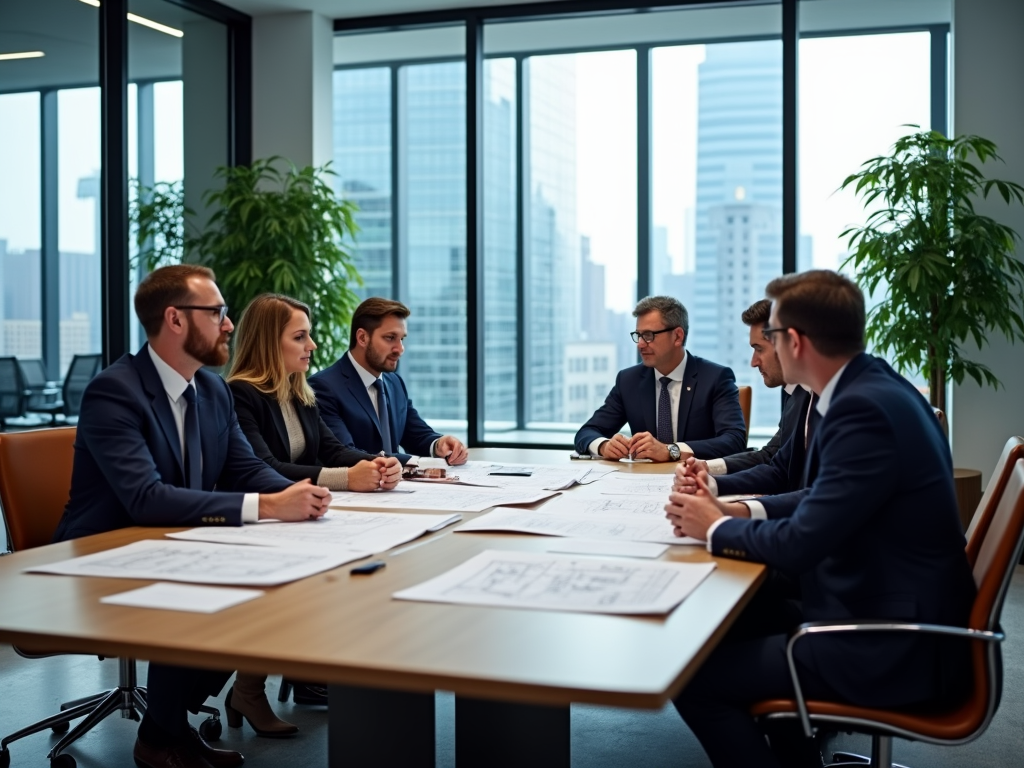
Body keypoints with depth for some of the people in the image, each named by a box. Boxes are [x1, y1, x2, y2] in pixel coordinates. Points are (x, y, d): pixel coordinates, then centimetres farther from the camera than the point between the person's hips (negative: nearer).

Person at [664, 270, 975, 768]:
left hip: (894, 651, -10)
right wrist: (736, 511, 3)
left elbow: (800, 543, -24)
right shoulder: (874, 387, 5)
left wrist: (716, 529, -7)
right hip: (899, 619, 10)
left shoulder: (866, 408, -24)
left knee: (696, 676, -9)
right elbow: (825, 499, 15)